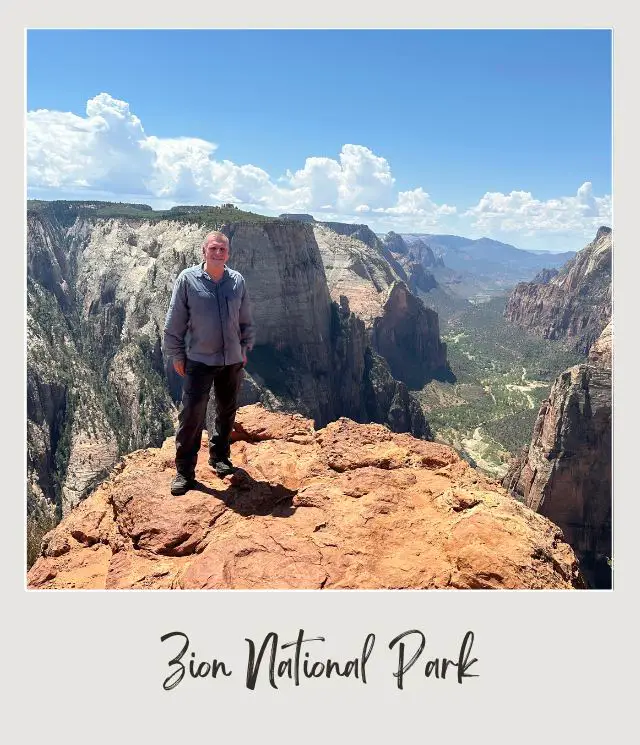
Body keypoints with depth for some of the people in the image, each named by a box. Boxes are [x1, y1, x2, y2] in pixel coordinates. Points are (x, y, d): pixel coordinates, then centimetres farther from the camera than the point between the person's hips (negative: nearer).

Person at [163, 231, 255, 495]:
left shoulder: (237, 281, 1)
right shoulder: (188, 279, -8)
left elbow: (246, 321, 12)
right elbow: (174, 322, -4)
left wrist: (245, 349, 12)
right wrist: (177, 355, -2)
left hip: (232, 360, 4)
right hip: (199, 360, -4)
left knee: (227, 412, 15)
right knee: (191, 414, -3)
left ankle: (219, 457, 35)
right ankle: (184, 471, 11)